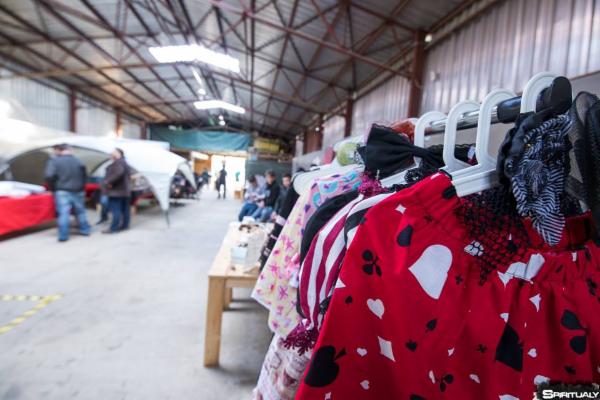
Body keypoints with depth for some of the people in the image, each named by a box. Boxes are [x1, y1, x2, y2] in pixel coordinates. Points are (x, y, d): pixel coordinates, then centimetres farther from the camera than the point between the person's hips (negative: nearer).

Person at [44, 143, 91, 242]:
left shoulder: (54, 160, -6)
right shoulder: (77, 160, 6)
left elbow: (49, 176, -15)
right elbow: (84, 176, 10)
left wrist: (53, 188, -1)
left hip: (62, 191, -4)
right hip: (77, 191, 4)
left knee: (63, 213, -4)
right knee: (80, 211, 16)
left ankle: (63, 235, -5)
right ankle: (85, 230, 24)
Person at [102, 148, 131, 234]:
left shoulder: (118, 163, -16)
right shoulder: (124, 163, 18)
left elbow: (119, 173, -33)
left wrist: (109, 182, -24)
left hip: (116, 191, -11)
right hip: (124, 191, 11)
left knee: (116, 210, -10)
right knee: (124, 209, 14)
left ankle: (113, 228, -10)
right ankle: (125, 225, 21)